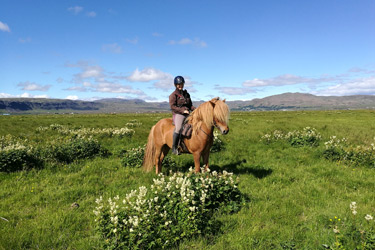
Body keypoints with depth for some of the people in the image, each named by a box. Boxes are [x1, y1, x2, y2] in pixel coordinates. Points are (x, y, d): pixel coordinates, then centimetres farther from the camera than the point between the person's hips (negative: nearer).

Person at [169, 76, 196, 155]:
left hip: (187, 114, 7)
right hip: (178, 114, -7)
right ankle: (174, 148, -21)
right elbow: (172, 106, -8)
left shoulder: (186, 94, 21)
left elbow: (190, 105, 24)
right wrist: (182, 111, -17)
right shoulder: (173, 95, 2)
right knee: (178, 128, -32)